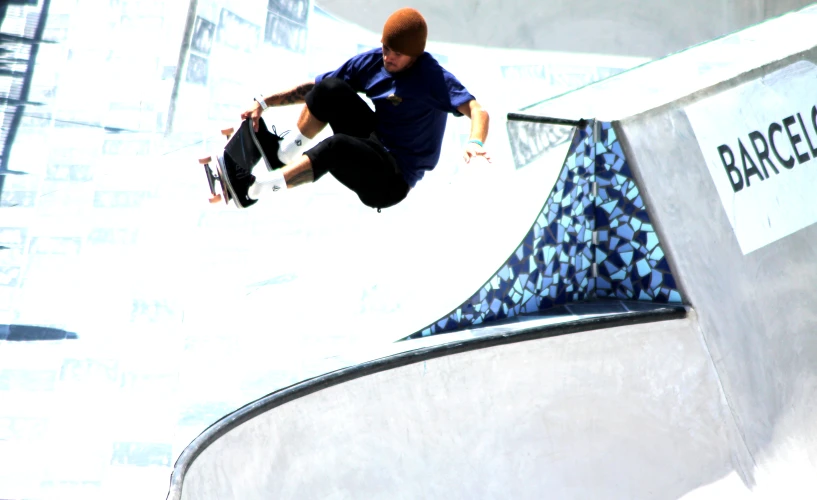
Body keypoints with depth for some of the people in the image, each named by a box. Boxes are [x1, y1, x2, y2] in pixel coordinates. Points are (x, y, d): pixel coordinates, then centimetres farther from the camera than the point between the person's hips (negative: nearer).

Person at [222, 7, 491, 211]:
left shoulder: (433, 77, -16)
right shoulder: (372, 61, 0)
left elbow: (477, 111, -30)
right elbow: (313, 89, 4)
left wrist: (475, 143, -51)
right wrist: (265, 103, -4)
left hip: (393, 180, -6)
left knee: (337, 146, -37)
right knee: (330, 88, -14)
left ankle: (254, 189, -29)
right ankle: (284, 151, -3)